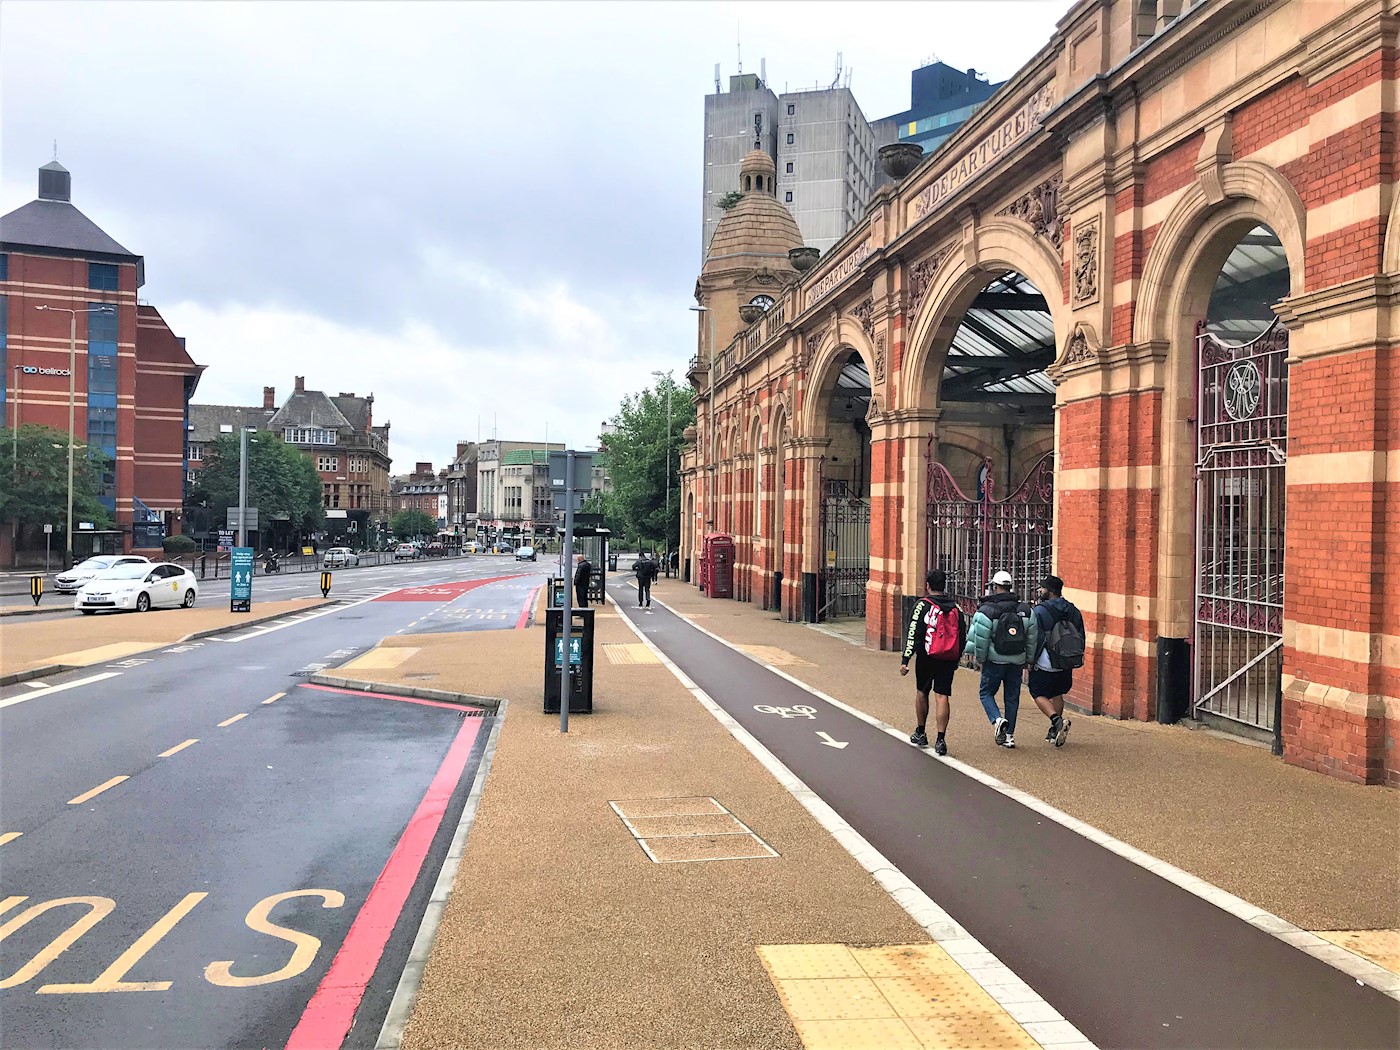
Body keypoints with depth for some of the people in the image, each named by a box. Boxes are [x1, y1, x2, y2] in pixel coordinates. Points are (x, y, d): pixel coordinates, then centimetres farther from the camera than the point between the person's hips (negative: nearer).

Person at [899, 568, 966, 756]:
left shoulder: (922, 605, -7)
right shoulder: (955, 607, 6)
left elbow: (913, 634, -12)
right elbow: (963, 636, 10)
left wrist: (905, 660, -11)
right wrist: (956, 658, 21)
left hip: (926, 657, -2)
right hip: (948, 660, 2)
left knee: (921, 692, 16)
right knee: (942, 696, 0)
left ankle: (920, 733, 27)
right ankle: (940, 739, -7)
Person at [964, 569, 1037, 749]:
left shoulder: (987, 610, -11)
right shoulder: (1026, 610, 4)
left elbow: (980, 638, -11)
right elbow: (1032, 638, 7)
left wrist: (979, 658, 3)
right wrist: (1028, 659, 16)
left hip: (995, 660, -4)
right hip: (1017, 661, 4)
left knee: (986, 692, 11)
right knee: (1012, 697, 11)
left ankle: (997, 720, -13)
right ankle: (1009, 735, 14)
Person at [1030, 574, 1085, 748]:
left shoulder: (1040, 611, -12)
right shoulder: (1072, 610, 8)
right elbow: (1081, 636, 13)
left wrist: (1029, 661, -7)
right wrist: (1077, 659, 20)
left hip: (1045, 664, -6)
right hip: (1066, 664, 6)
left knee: (1039, 694, 3)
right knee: (1057, 694, 19)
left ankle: (1057, 720, -19)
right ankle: (1055, 731, 22)